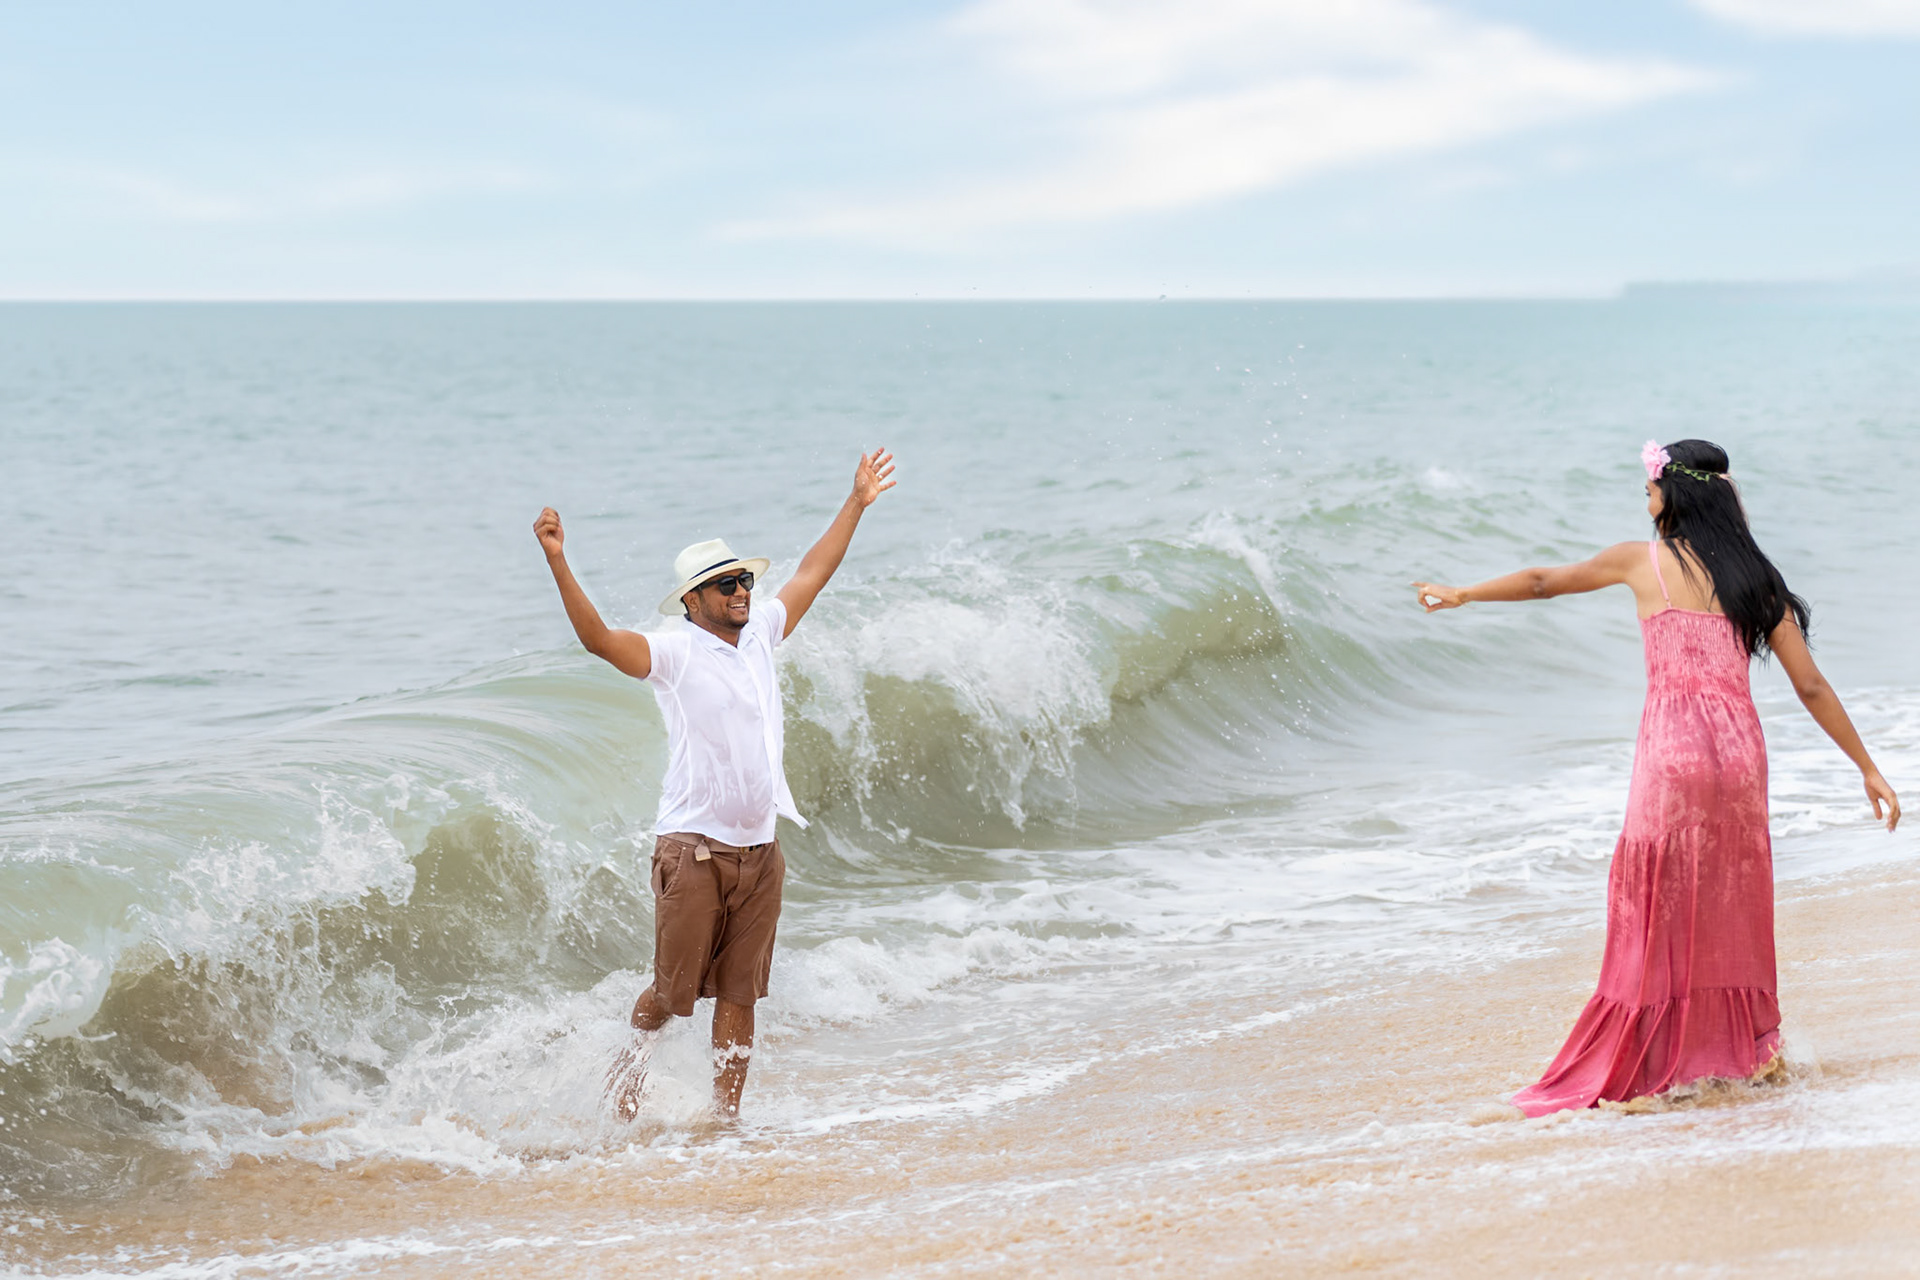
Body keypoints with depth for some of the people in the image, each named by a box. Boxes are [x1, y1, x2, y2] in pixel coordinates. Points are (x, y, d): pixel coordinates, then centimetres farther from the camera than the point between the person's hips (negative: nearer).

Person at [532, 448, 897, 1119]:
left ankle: (725, 1117, 12)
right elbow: (598, 638, -21)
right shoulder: (673, 651, -7)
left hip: (760, 848, 5)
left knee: (739, 995, 6)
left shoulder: (758, 634, 12)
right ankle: (634, 1057, 32)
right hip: (694, 848, -5)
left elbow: (811, 575, 24)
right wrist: (557, 563, -33)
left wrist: (857, 502, 28)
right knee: (674, 990, 2)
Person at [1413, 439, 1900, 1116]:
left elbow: (1543, 581, 18)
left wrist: (1459, 595, 33)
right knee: (1730, 912, 15)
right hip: (1740, 749, 3)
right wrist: (1868, 768, 14)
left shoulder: (1642, 560, 4)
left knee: (1658, 914, 3)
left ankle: (1644, 1066, 6)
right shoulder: (1754, 578, 10)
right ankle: (1742, 1052, 22)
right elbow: (1811, 687, 8)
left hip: (1673, 749, -3)